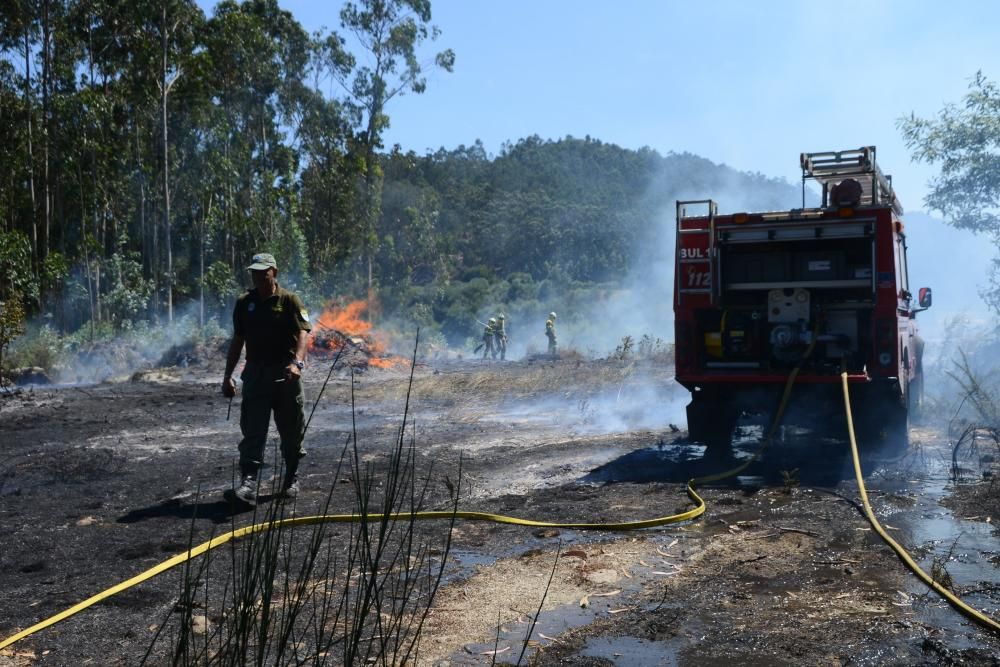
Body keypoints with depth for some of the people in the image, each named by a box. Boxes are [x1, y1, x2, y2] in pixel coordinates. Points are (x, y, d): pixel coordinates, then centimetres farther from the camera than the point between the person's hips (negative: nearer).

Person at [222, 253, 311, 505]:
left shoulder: (289, 300, -2)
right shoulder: (244, 303, 10)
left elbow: (303, 333, -14)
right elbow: (237, 340, 15)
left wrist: (297, 362, -32)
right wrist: (228, 376, 13)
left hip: (285, 374, -2)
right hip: (255, 373, 2)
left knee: (291, 430, 8)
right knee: (252, 429, -7)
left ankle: (291, 478, 23)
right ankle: (248, 481, -11)